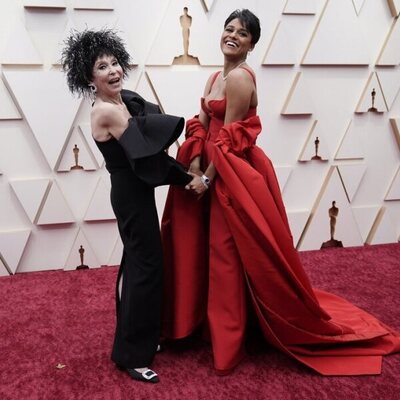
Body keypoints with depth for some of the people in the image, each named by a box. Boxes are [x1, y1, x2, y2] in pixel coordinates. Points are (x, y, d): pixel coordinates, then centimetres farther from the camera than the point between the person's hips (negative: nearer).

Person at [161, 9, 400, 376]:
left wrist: (207, 178, -16)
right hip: (215, 169, 9)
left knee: (228, 254, -1)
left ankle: (228, 340, 15)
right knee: (214, 250, 17)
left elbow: (229, 138, -18)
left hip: (234, 174, -9)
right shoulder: (216, 77, 13)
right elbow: (201, 124, 6)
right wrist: (194, 162, -9)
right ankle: (215, 323, 35)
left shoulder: (240, 78, -15)